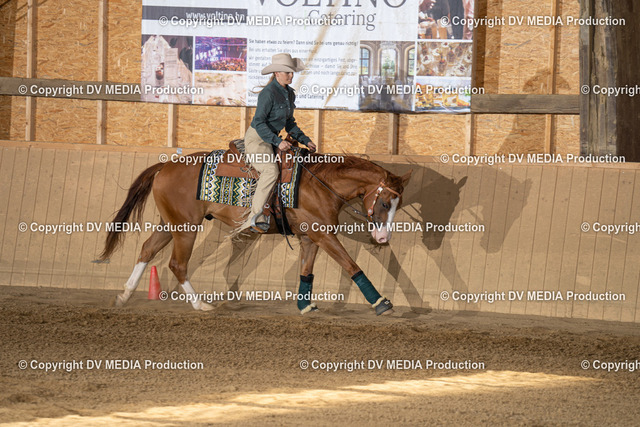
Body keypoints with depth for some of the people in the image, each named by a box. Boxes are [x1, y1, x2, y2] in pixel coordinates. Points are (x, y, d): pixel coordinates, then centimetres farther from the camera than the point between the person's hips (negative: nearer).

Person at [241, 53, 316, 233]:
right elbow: (259, 123, -23)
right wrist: (277, 142, -31)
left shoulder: (289, 93, 9)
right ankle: (254, 218, -31)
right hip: (256, 139, -9)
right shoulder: (268, 93, -19)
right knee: (271, 170, -30)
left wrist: (305, 140, 9)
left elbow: (289, 123, 19)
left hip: (271, 140, 9)